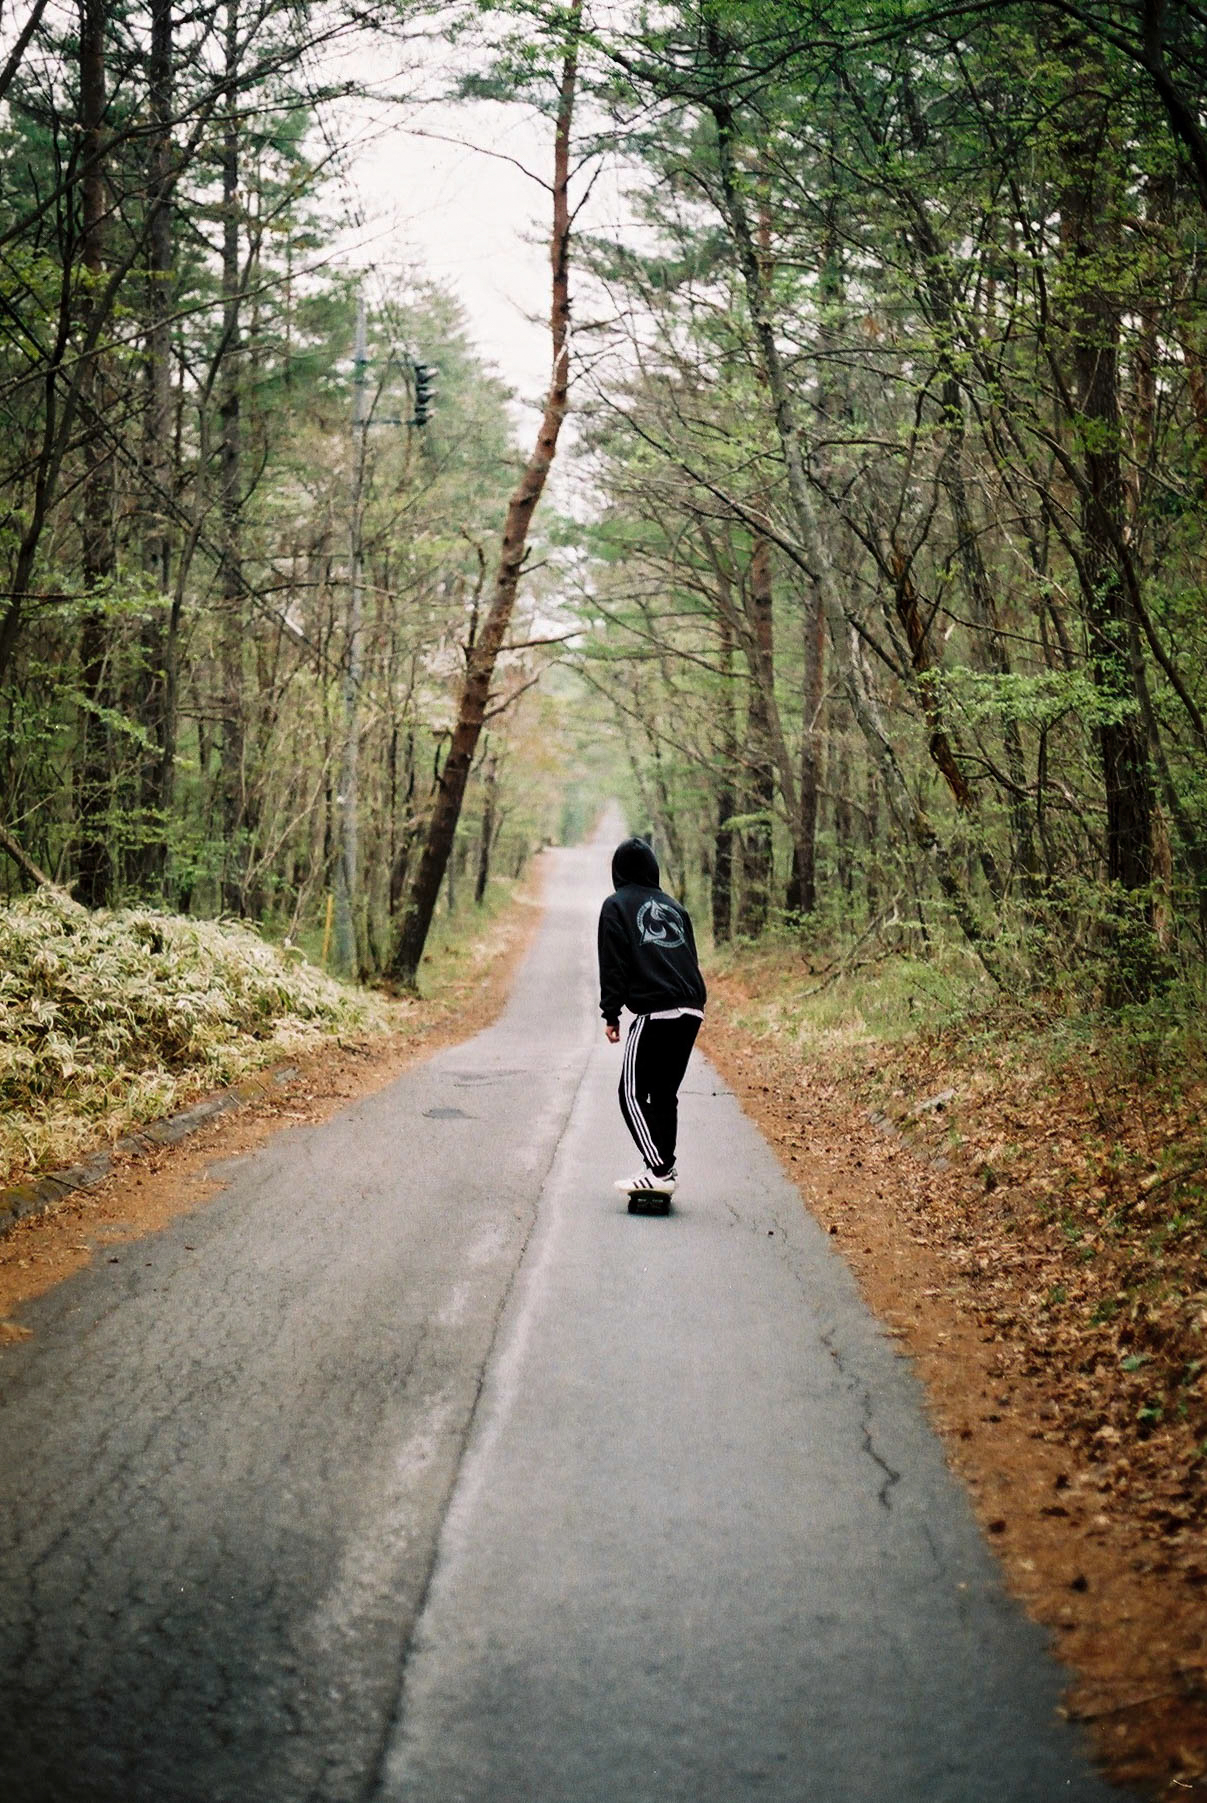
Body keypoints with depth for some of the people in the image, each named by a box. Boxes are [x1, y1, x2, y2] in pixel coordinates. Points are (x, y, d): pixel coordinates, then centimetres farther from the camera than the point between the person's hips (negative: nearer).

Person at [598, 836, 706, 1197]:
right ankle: (664, 1169, 14)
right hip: (692, 1011, 7)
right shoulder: (674, 907, 23)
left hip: (655, 1012, -6)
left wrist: (611, 1014, 0)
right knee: (665, 1093, 15)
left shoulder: (616, 905, 6)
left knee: (633, 1093, -1)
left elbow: (613, 964, -1)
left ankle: (659, 1171, -11)